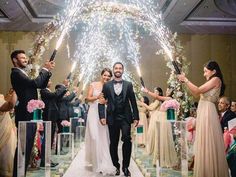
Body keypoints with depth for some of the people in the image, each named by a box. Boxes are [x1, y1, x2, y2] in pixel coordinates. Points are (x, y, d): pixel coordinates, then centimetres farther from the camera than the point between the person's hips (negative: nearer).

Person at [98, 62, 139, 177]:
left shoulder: (128, 85, 7)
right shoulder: (107, 85, 6)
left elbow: (133, 102, 6)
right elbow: (102, 101, 3)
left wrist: (136, 117, 1)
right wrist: (102, 116, -8)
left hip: (125, 117, -1)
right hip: (112, 118, 1)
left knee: (127, 139, -17)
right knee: (113, 143, 7)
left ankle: (125, 166, -4)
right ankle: (116, 166, 22)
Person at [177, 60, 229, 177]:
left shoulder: (216, 79, -5)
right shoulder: (211, 82, 20)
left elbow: (198, 91, -12)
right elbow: (196, 93, 19)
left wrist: (185, 79, -3)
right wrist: (185, 82, 14)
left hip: (208, 112, -9)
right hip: (203, 113, 9)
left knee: (208, 143, -4)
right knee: (205, 144, 11)